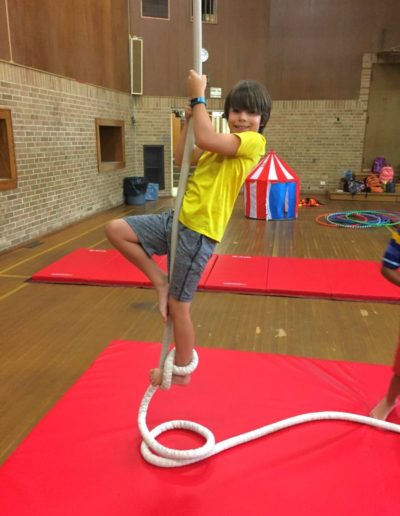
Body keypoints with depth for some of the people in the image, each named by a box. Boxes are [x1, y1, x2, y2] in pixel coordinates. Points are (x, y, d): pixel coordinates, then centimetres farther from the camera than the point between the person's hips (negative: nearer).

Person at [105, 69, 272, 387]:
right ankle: (160, 282, 12)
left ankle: (181, 372, 25)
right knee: (116, 229, 4)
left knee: (178, 305, 2)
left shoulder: (254, 141, -9)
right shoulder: (224, 143, 20)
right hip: (179, 220, 9)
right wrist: (188, 119, 10)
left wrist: (198, 97, -13)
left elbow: (205, 139, -26)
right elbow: (182, 159, 19)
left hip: (199, 232, -9)